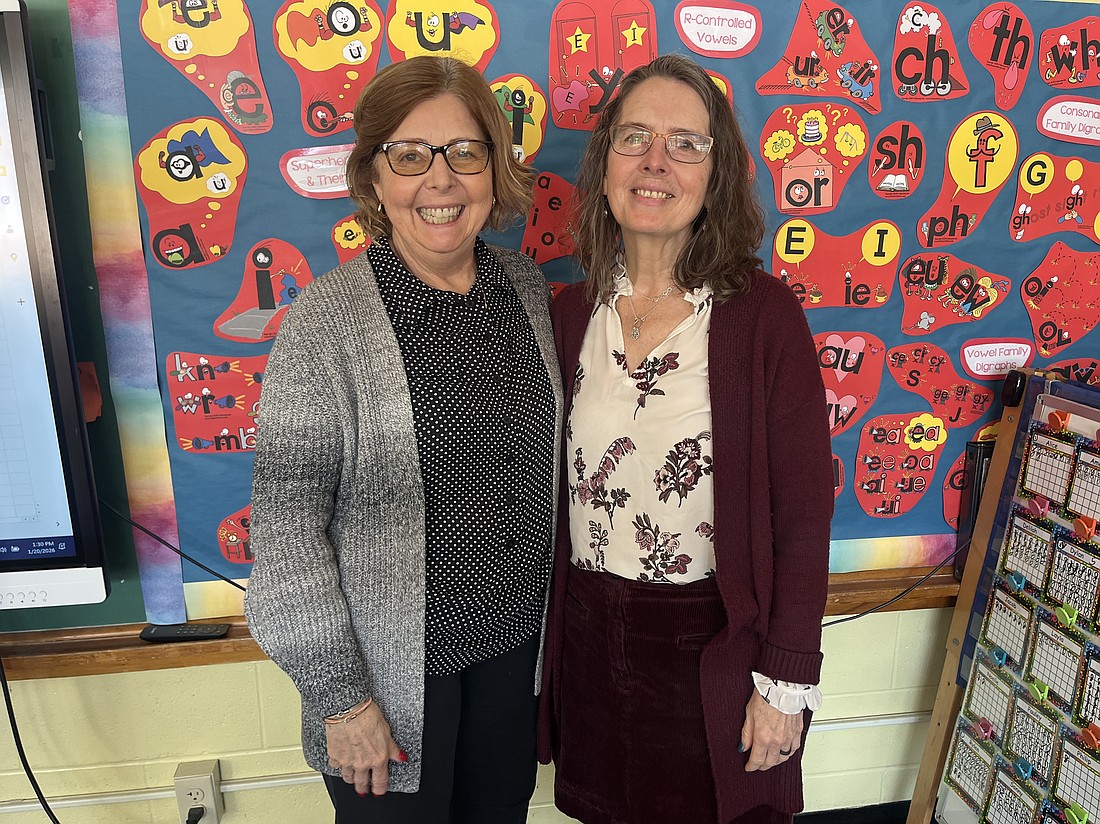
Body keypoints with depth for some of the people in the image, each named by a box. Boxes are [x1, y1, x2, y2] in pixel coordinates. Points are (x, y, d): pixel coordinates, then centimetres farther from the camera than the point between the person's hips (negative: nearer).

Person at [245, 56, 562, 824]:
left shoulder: (525, 285, -3)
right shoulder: (327, 322, -19)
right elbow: (288, 524, -16)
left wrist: (558, 622, 10)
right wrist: (339, 696, -13)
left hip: (517, 644, 5)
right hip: (397, 666, -4)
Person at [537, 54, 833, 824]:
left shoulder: (764, 314, -14)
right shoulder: (571, 311, -3)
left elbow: (803, 513, -12)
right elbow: (555, 492, 4)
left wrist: (787, 683, -10)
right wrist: (548, 635, 7)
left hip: (712, 647, -3)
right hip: (588, 639, 4)